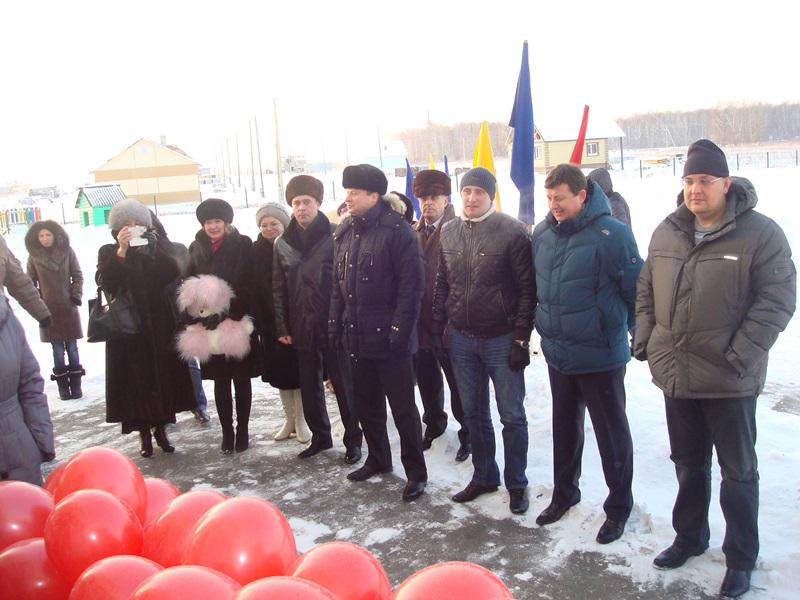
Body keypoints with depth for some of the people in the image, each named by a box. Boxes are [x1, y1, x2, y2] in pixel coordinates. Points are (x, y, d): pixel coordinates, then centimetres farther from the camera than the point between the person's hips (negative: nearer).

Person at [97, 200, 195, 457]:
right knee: (136, 380, -2)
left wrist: (152, 247, -16)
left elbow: (173, 273, -10)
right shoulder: (108, 253, 3)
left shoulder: (156, 247, 7)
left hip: (159, 324, 2)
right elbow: (105, 282, -15)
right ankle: (144, 433, 8)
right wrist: (121, 251, -24)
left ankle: (160, 428, 18)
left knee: (163, 376, 4)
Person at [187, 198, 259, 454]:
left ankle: (242, 431, 16)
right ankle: (227, 433, 16)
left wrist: (237, 313, -15)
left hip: (239, 320, -2)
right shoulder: (196, 248, 7)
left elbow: (250, 283, -7)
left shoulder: (243, 245, -3)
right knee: (220, 380, 7)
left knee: (241, 378, 6)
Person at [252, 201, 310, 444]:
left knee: (298, 370, 4)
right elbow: (254, 287, 1)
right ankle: (289, 419, 26)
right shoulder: (256, 251, 2)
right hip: (270, 321, 3)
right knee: (279, 371, 12)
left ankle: (301, 420, 17)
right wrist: (257, 321, -5)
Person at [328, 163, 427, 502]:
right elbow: (338, 283, 14)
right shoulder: (344, 233, 10)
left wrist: (400, 330, -18)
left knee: (403, 409, 3)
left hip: (389, 338, -7)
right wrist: (336, 325, 10)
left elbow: (412, 284, -16)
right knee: (365, 404, 18)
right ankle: (377, 459, 36)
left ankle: (416, 472, 16)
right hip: (356, 337, 7)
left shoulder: (395, 230, -12)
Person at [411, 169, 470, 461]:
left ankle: (466, 432, 24)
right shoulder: (414, 233, 8)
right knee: (427, 379, 19)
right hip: (420, 322, 6)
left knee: (457, 382, 7)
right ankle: (433, 423, 39)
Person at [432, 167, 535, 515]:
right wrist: (437, 329, 9)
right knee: (473, 413, 15)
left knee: (512, 415, 6)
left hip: (501, 339, -5)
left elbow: (527, 289, -10)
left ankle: (516, 483, 22)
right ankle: (483, 476, 31)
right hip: (462, 339, 5)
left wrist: (521, 338, -13)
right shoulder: (449, 233, 6)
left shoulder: (512, 231, -10)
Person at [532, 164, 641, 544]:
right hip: (557, 355, 6)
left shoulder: (611, 234, -18)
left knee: (612, 435, 10)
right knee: (565, 429, 21)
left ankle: (618, 507, 28)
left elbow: (636, 290, -12)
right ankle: (564, 494, 39)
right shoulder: (542, 233, 1)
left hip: (601, 356, -6)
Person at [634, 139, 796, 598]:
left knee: (738, 471, 10)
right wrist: (644, 338, 5)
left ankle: (741, 560, 27)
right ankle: (690, 538, 40)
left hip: (730, 381, -5)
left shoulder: (761, 233, -11)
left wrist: (740, 356, -18)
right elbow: (646, 290, 14)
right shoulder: (667, 233, 6)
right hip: (675, 375, 5)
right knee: (689, 464, 20)